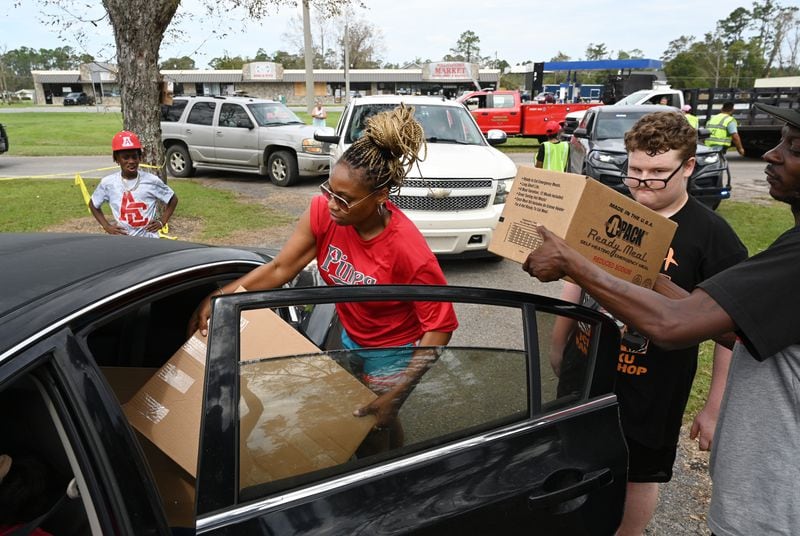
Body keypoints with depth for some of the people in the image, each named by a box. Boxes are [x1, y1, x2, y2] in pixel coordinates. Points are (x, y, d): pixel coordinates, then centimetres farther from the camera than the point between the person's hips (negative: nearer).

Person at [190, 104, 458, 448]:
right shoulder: (324, 211, -22)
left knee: (375, 424, 10)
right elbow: (280, 268, -13)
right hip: (349, 336, 6)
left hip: (393, 353, -5)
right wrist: (217, 298, -23)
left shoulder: (409, 251, -35)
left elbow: (439, 328, -25)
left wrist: (396, 393, -28)